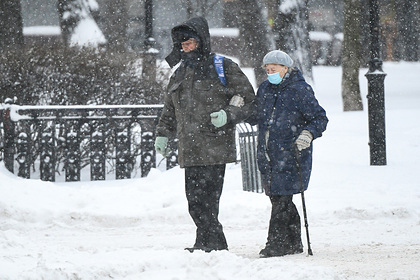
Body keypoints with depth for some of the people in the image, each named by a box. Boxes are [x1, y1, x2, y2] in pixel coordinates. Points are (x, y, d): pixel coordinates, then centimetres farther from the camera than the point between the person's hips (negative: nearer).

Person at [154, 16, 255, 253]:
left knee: (205, 200, -12)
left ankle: (209, 244, -8)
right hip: (190, 151, 6)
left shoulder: (223, 68, 1)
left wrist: (227, 114, -13)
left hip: (215, 149, -6)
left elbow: (247, 99, 1)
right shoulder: (180, 74, 21)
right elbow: (170, 110, 32)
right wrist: (163, 134, 23)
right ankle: (216, 245, 8)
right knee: (195, 201, 1)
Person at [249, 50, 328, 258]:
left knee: (281, 199, -9)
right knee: (278, 199, 10)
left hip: (291, 154, -7)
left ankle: (276, 244, -5)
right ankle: (293, 243, 20)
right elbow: (255, 117, 23)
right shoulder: (265, 89, 13)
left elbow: (320, 118, -5)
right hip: (267, 155, 7)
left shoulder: (300, 91, -7)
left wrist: (309, 134, -23)